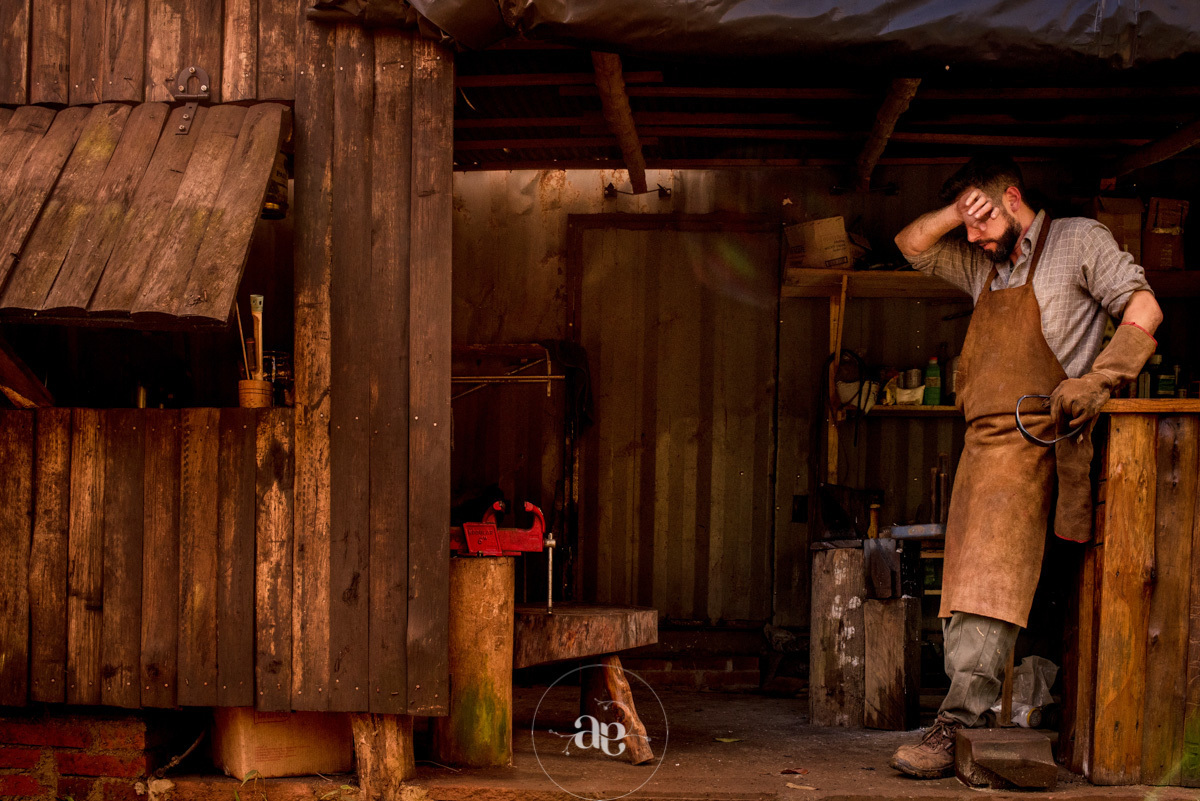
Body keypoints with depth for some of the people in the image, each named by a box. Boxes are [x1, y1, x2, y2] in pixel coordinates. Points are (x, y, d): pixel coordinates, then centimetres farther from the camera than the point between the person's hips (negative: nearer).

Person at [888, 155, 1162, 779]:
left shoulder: (1077, 241, 6)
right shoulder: (982, 265, 25)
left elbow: (1143, 309, -2)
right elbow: (911, 244, 28)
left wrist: (1095, 382, -14)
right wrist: (960, 210, 12)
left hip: (1031, 435, -8)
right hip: (983, 440, 8)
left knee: (989, 579, -19)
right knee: (965, 582, 1)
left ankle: (956, 726, -24)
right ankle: (965, 718, 2)